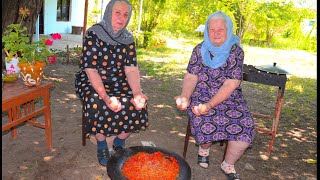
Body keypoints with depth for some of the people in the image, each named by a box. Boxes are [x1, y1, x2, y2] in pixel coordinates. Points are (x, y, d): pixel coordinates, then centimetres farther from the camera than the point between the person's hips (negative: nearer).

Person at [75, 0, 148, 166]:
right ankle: (102, 145, -4)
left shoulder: (128, 39, 2)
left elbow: (131, 68, -7)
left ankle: (119, 142, 6)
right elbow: (90, 69, -18)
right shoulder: (93, 34, -12)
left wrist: (137, 92, -27)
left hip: (119, 83, 4)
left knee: (137, 103, -20)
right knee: (98, 103, -33)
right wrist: (105, 96, -31)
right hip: (92, 83, -3)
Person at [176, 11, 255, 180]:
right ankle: (204, 148, 9)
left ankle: (228, 165, 5)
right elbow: (191, 76, -3)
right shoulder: (200, 49, 1)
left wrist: (210, 105, -28)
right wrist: (184, 96, -23)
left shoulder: (236, 51, -7)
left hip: (229, 97, 0)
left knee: (245, 125, -22)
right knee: (205, 121, -29)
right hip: (202, 94, 0)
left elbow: (230, 84, -15)